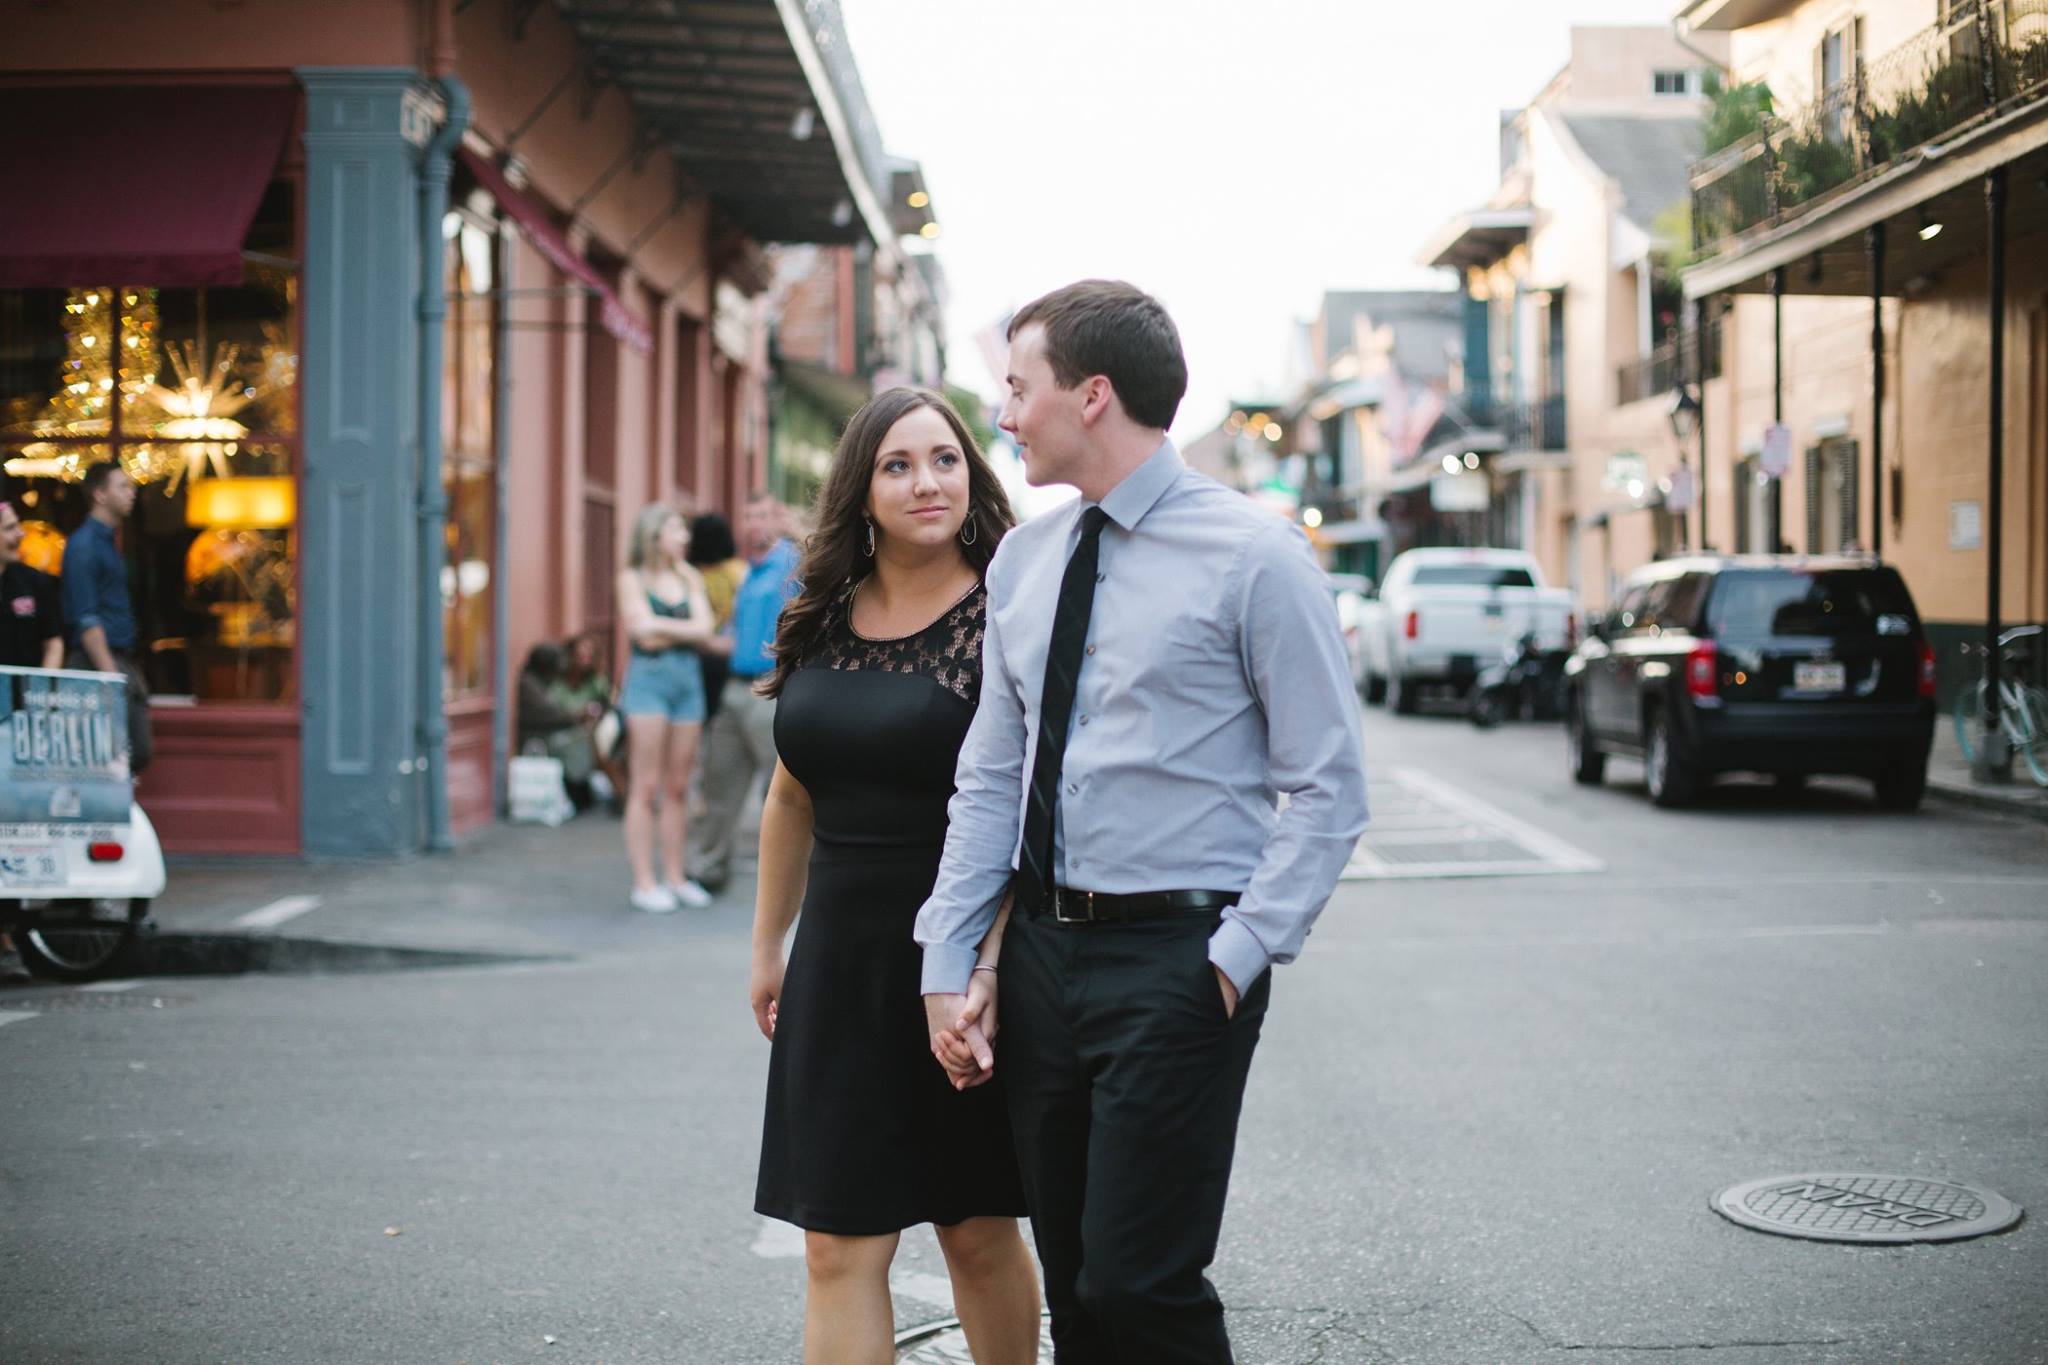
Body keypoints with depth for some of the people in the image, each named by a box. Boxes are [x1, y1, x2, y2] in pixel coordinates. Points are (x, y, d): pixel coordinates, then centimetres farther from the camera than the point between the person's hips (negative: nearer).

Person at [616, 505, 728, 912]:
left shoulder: (689, 578, 13)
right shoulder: (632, 578, 1)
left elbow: (705, 629, 1)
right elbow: (643, 632, -10)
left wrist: (661, 627, -7)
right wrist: (689, 631, -5)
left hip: (688, 679, 5)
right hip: (648, 679, -5)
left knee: (678, 787, 6)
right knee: (646, 787, -5)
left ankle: (675, 878, 12)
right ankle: (644, 882, -3)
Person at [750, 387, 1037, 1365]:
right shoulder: (822, 622, 7)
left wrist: (985, 971, -23)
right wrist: (769, 946, 18)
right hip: (843, 956, 5)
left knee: (978, 1231, 10)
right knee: (838, 1249, 2)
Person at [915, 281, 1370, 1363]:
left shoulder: (1251, 555, -9)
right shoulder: (1023, 560, 10)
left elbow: (1328, 788, -8)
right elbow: (990, 778, 13)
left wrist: (1240, 958, -15)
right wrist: (946, 964, 7)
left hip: (1177, 954, -6)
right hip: (1041, 946, 6)